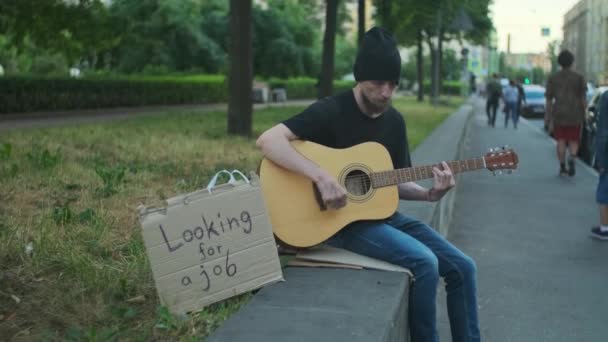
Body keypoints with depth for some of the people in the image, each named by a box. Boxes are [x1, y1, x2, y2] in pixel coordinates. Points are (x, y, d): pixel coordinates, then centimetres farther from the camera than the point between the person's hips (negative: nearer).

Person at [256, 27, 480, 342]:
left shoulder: (394, 121, 7)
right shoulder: (331, 111, -14)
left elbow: (394, 182, 14)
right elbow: (267, 140, -26)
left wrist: (429, 194, -8)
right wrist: (321, 177, -35)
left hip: (383, 214, 8)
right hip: (343, 220, -7)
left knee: (462, 268, 2)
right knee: (424, 262, -27)